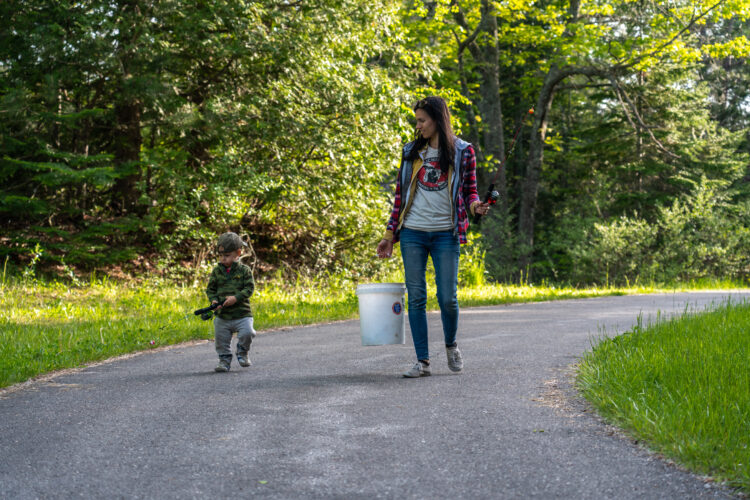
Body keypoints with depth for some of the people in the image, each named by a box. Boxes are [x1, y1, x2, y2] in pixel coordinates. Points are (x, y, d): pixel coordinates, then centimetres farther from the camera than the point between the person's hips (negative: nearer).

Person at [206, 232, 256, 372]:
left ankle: (243, 352, 8)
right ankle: (224, 360, 25)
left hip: (242, 313, -3)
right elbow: (210, 288, 9)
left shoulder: (244, 270, -2)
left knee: (247, 332, -19)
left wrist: (236, 298, -20)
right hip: (221, 315, 3)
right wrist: (214, 300, -11)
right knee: (221, 340, 5)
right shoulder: (216, 271, 6)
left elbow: (249, 288, -6)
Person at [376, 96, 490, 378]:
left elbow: (470, 191, 9)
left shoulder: (463, 151, 4)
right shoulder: (411, 151, 11)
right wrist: (390, 234, 11)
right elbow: (401, 193, 14)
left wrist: (475, 206, -15)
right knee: (416, 297, -1)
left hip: (445, 234, -2)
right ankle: (423, 362, 6)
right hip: (412, 233, 2)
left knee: (447, 297, -4)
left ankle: (451, 345, 26)